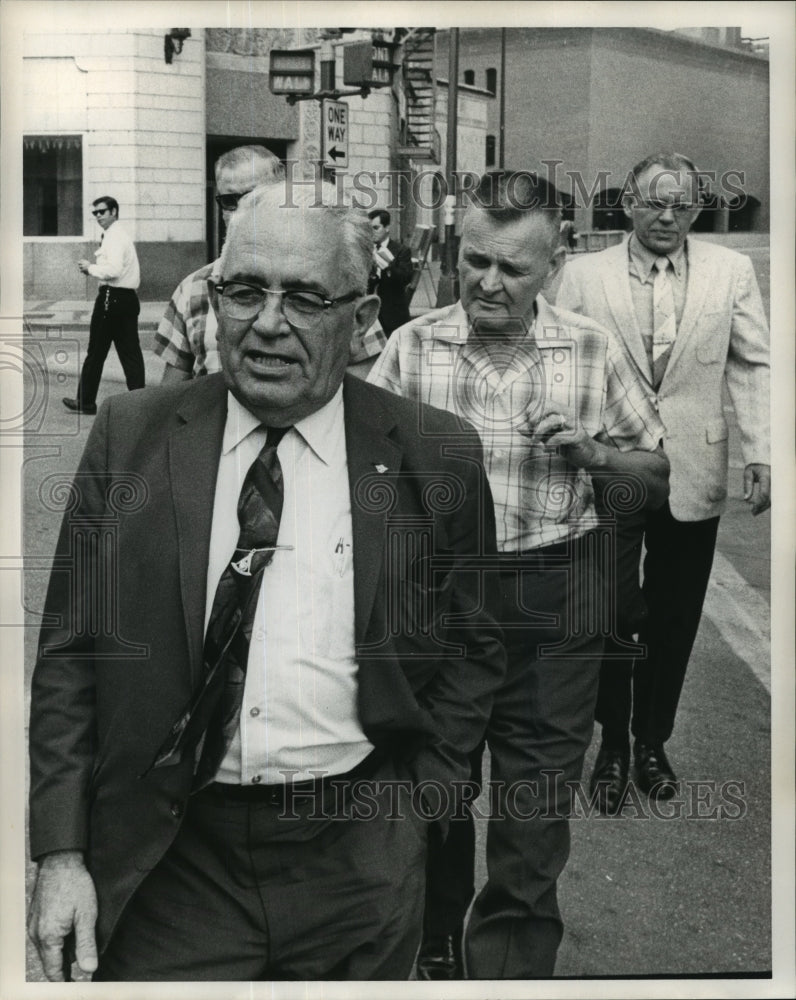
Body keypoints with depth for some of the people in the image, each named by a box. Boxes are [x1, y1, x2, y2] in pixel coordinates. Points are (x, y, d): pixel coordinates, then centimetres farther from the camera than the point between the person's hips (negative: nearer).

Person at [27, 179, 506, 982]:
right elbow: (68, 653, 0)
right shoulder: (130, 437, -2)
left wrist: (413, 798, -1)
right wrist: (61, 853, -5)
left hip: (360, 863, 0)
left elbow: (473, 651, 6)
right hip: (168, 860, 0)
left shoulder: (436, 457, -4)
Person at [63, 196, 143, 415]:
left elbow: (113, 270, -25)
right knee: (130, 353, 6)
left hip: (112, 298, -9)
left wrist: (91, 268, -9)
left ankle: (86, 402, 9)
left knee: (96, 352, 1)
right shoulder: (120, 234, 19)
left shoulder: (113, 237, -12)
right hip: (127, 297, 10)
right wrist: (93, 268, 10)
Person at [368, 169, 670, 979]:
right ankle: (436, 950, 41)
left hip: (552, 607, 0)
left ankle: (513, 966, 28)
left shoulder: (593, 352, 0)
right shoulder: (412, 346, -2)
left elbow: (657, 476, 7)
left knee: (534, 811, 7)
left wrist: (590, 450, -11)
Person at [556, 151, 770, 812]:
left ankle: (653, 743, 31)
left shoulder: (732, 273, 1)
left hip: (693, 479, 1)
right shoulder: (585, 275, -3)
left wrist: (761, 453, -7)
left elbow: (754, 366, 2)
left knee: (675, 622, 12)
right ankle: (614, 745, 27)